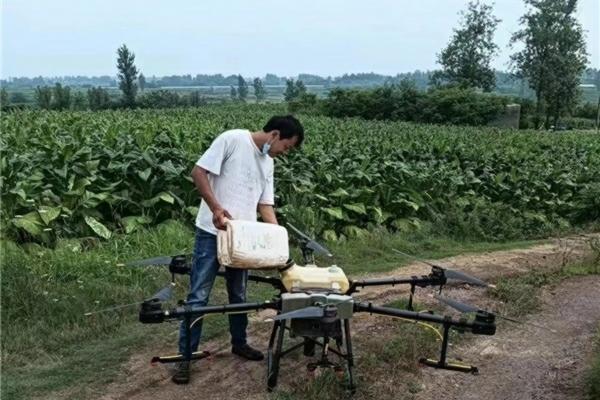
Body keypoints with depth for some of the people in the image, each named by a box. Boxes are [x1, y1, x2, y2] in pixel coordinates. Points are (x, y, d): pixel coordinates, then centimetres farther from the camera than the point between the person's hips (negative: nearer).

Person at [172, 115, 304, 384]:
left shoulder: (267, 162, 11)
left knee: (239, 294, 18)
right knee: (198, 295, -2)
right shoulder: (232, 139, -12)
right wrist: (216, 207, -23)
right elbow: (198, 172, -15)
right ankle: (185, 355, 9)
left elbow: (265, 204, 13)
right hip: (213, 231, -7)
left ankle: (239, 343, 34)